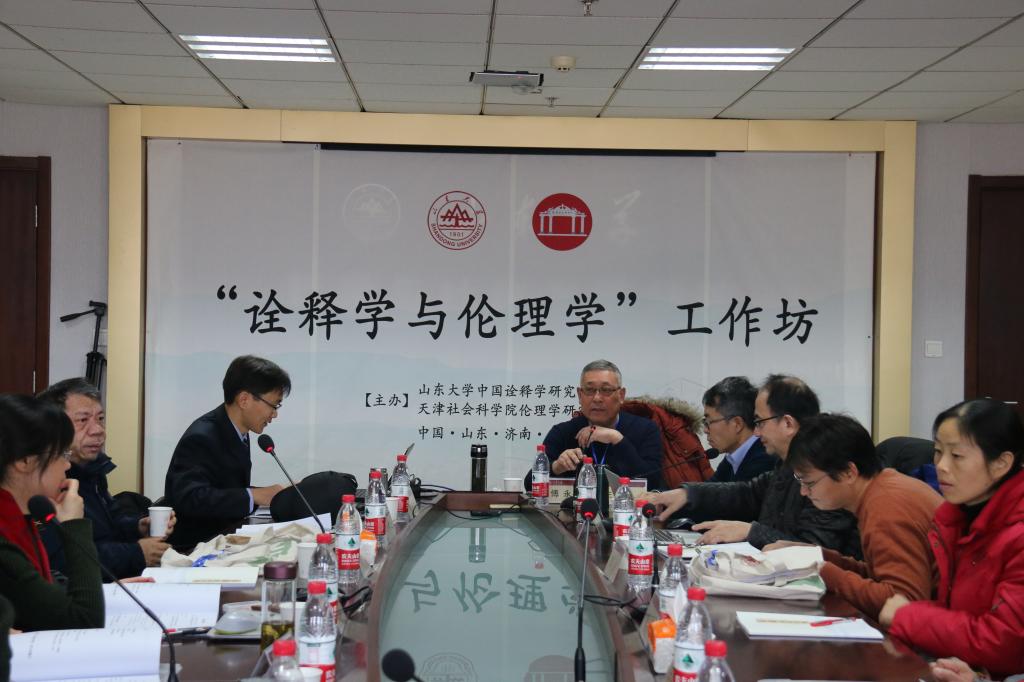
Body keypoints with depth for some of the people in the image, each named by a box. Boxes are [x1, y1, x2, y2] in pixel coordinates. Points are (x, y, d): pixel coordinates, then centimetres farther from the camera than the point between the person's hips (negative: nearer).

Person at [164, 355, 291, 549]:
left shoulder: (239, 432, 9)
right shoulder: (201, 438, -18)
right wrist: (254, 496, -27)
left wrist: (277, 495, 2)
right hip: (192, 546, -9)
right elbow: (190, 498, -30)